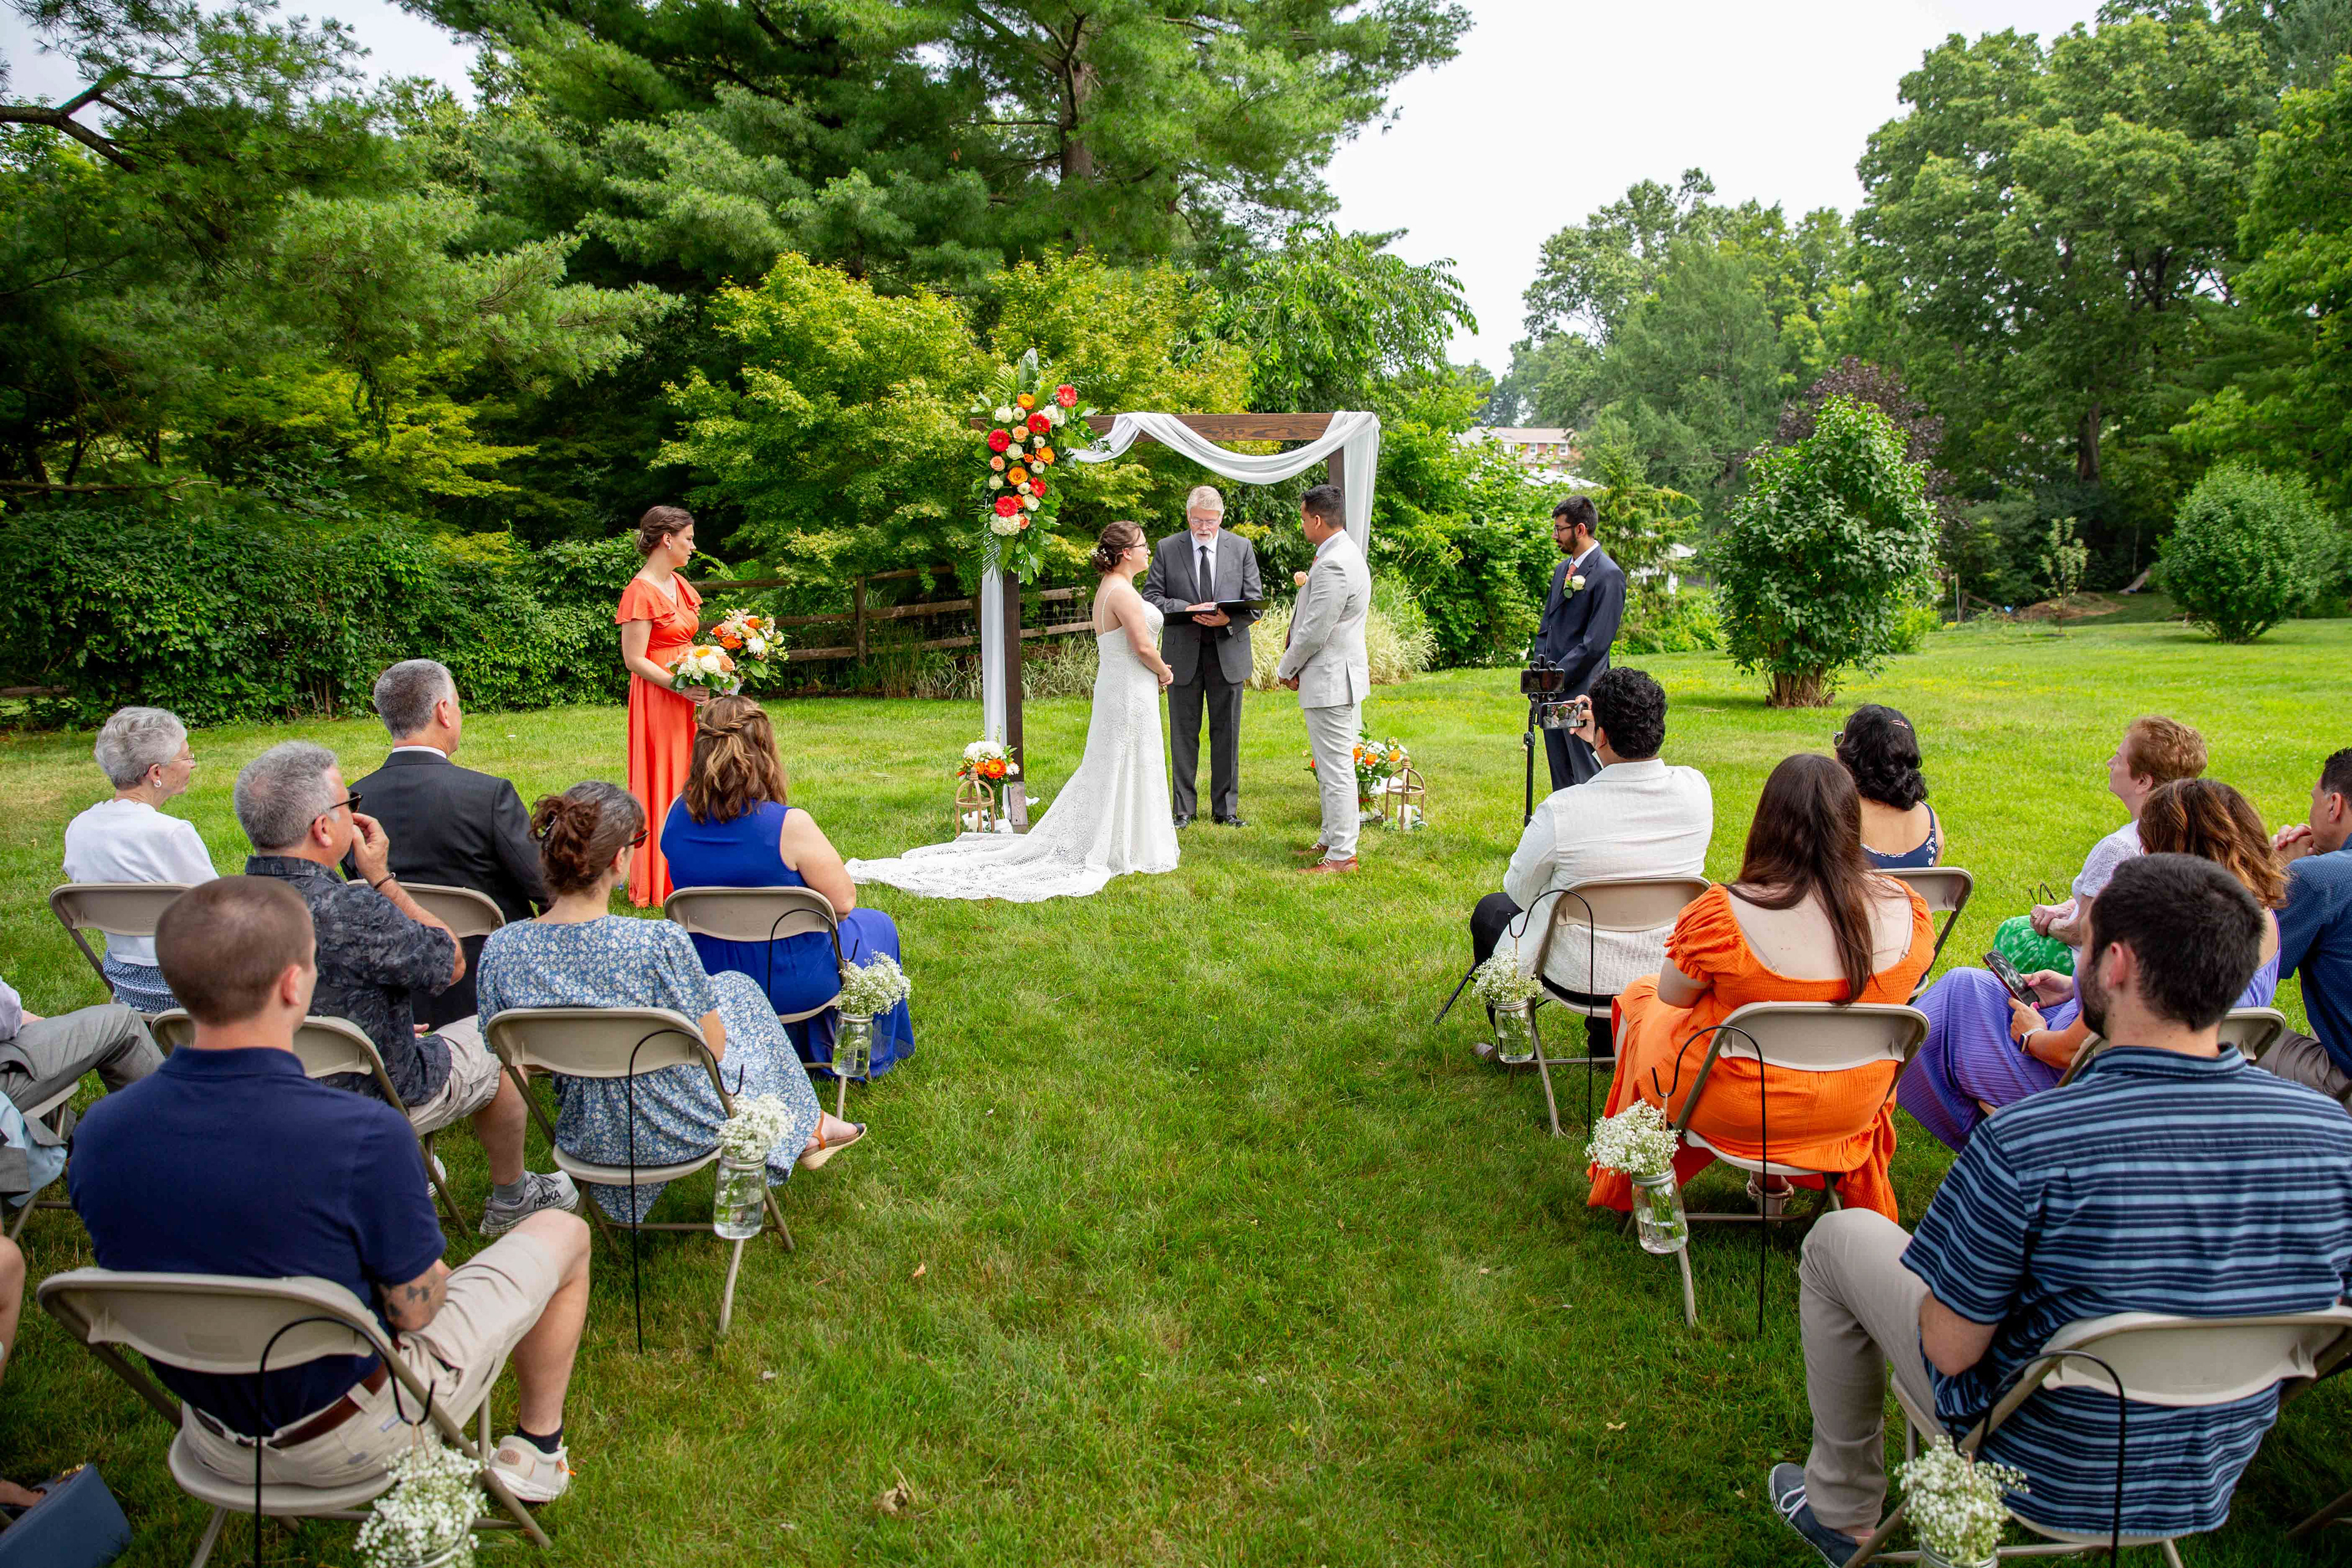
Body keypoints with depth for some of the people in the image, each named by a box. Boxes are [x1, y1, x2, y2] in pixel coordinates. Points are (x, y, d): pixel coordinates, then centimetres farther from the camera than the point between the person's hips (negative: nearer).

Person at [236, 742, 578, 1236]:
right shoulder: (350, 913, -36)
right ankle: (510, 1201, 35)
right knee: (492, 1038, 17)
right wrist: (382, 878, -14)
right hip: (376, 1106, -7)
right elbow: (451, 963, -18)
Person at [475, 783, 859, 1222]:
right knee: (737, 989, 25)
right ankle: (805, 1129, 45)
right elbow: (713, 1047, -18)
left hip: (586, 1138, 5)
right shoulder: (660, 942, -31)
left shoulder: (500, 948, -17)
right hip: (680, 1130, -4)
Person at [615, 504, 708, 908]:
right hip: (658, 698, -8)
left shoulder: (679, 583, 13)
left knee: (685, 781, 10)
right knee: (661, 784, -2)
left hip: (688, 694, 8)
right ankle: (658, 885, 7)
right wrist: (680, 686, -23)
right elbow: (634, 659, -15)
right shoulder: (640, 592, -13)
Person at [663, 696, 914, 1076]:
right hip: (790, 984, -6)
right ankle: (868, 1057, 45)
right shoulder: (789, 824, -28)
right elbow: (844, 901, -17)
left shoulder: (676, 817, -11)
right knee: (878, 927, 26)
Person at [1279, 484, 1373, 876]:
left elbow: (1314, 632, -21)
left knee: (1336, 770, -5)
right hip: (1335, 677, 11)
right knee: (1332, 767, 19)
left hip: (1330, 680, -11)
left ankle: (1342, 855, 0)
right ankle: (1331, 839, 30)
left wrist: (1286, 668, -7)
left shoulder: (1333, 566, -22)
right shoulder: (1345, 554, 13)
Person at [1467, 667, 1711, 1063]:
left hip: (1577, 977, -4)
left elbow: (1521, 892, -11)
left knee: (1490, 909, 24)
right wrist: (1598, 745, 17)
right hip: (1668, 973, 5)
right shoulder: (1695, 789, -15)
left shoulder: (1560, 811, -29)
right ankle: (1609, 1035, 43)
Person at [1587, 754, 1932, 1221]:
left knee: (1638, 996, 25)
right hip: (1853, 1108, 4)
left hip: (1737, 1107, -4)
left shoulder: (1722, 914, -31)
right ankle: (1774, 1180, 46)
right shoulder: (1909, 911, -17)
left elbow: (1672, 994, -14)